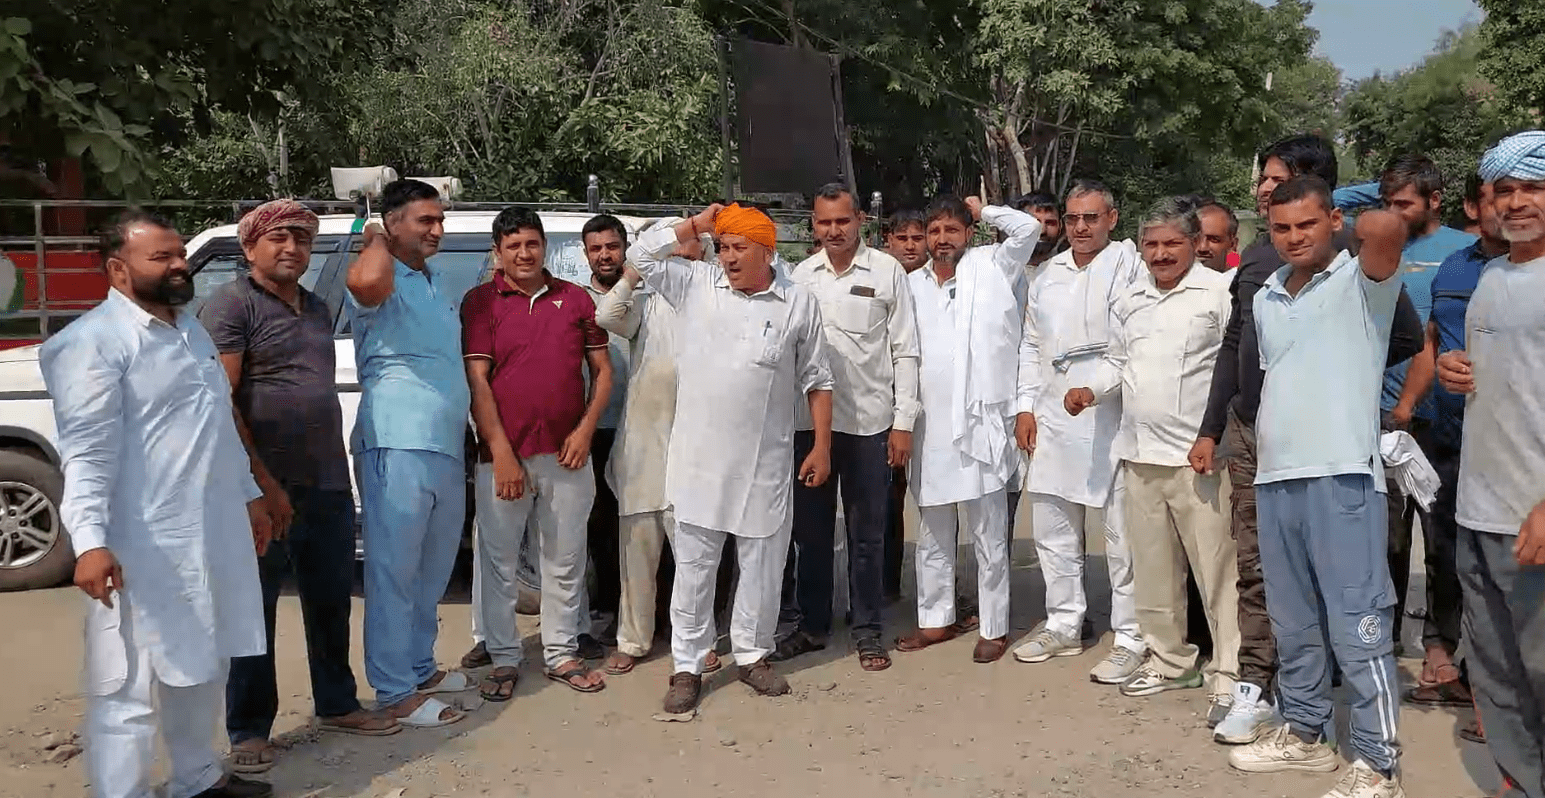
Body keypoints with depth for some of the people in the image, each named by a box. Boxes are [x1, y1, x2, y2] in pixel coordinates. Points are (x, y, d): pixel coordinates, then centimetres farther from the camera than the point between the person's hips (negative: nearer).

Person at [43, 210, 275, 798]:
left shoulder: (190, 329, 15)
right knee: (131, 688, -3)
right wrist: (90, 540, -29)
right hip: (145, 547, -9)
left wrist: (249, 495, 23)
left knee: (202, 669, 21)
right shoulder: (95, 341, -13)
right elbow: (87, 452, -20)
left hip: (213, 533, 9)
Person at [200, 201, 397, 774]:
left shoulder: (317, 308, 16)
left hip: (329, 484, 7)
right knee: (254, 611, 4)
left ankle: (336, 706, 31)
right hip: (266, 488, -7)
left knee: (330, 602, 16)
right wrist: (264, 483, -19)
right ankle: (249, 731, 16)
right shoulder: (231, 304, -7)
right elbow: (220, 403, -15)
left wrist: (338, 471, 16)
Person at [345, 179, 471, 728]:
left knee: (432, 572, 17)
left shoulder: (435, 286, 18)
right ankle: (395, 692, 7)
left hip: (447, 450, 9)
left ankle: (419, 667, 31)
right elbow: (363, 281, -38)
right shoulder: (384, 283, -10)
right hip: (397, 449, -9)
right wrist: (376, 240, -16)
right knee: (394, 573, -1)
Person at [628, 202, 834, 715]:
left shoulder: (798, 304, 2)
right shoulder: (695, 284, 3)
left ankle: (752, 655, 28)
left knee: (762, 565, 10)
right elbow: (641, 254, 1)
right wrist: (696, 225, -3)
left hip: (765, 465, 0)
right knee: (693, 567, 6)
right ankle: (688, 666, 18)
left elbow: (816, 381, 5)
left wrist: (822, 446, 3)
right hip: (698, 459, 0)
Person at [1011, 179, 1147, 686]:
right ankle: (1063, 625, 27)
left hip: (1113, 416, -7)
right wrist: (1025, 406, 11)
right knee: (1052, 528, 13)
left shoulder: (1130, 265, -3)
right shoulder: (1048, 274, 17)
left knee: (1123, 535, -2)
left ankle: (1130, 639, 9)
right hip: (1054, 417, 7)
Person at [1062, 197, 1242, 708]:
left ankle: (1230, 673, 8)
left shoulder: (1219, 292, -5)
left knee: (1216, 568, -3)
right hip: (1140, 453, 7)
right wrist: (1092, 391, 7)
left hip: (1197, 455, -7)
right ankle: (1169, 660, 28)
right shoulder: (1130, 300, 16)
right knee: (1153, 568, 15)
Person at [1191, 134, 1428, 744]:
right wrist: (1210, 430, 15)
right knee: (1254, 563, 9)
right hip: (1249, 429, 6)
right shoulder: (1255, 256, 13)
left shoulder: (1347, 250, -7)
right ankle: (1255, 684, 17)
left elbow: (1406, 335, -8)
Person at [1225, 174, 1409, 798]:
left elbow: (1387, 228, -26)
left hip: (1342, 476, -7)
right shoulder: (1266, 297, 16)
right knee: (1292, 623, 16)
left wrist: (1348, 224, -5)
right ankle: (1303, 732, 30)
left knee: (1358, 626, -2)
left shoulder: (1360, 281, -4)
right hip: (1273, 477, 7)